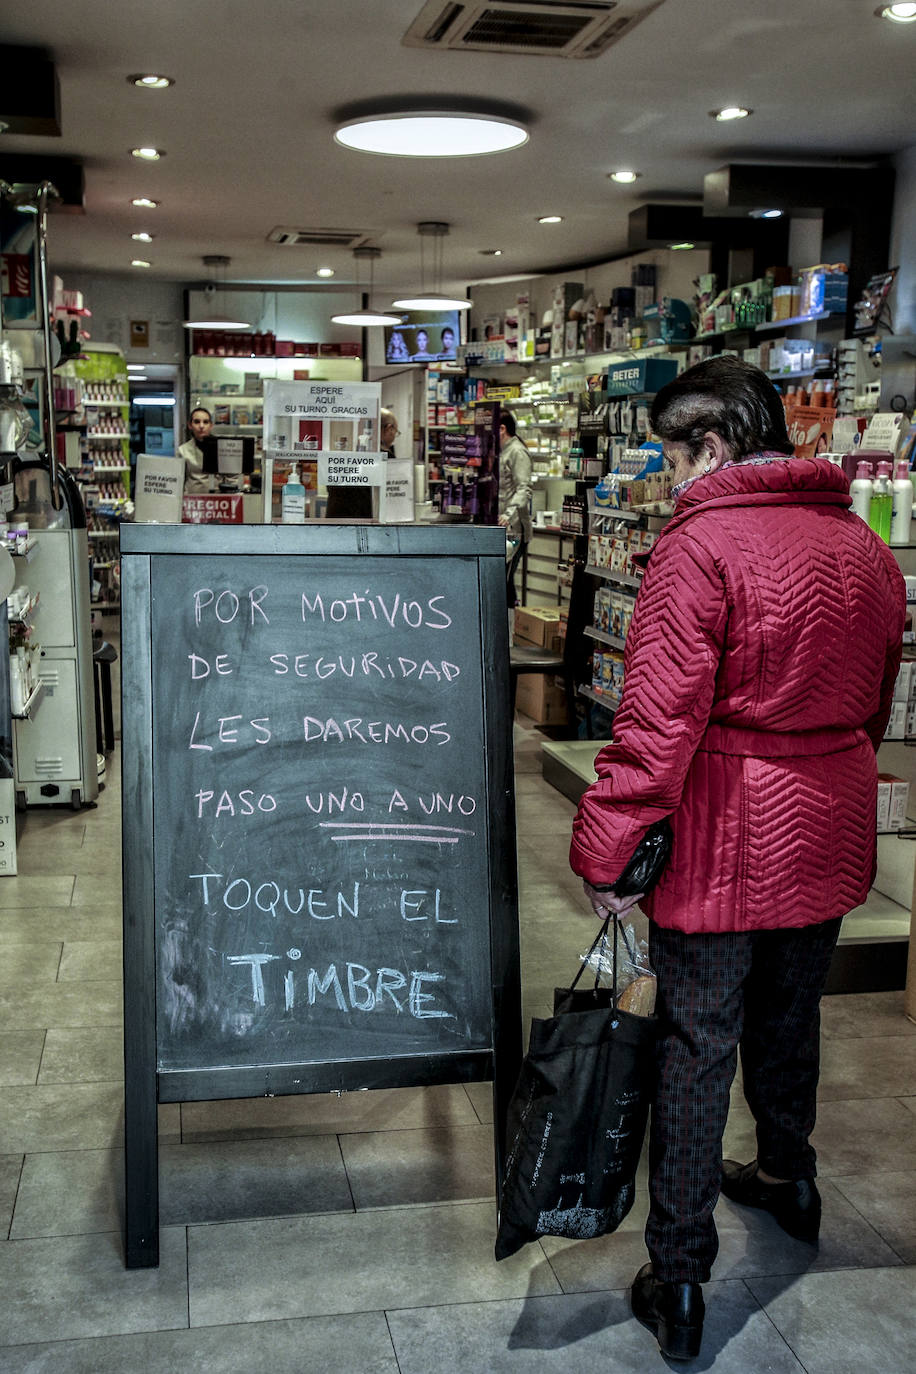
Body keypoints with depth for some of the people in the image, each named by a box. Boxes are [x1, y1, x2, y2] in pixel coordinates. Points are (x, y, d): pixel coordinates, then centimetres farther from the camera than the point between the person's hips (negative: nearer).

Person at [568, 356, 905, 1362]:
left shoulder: (701, 545, -18)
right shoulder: (862, 546, 5)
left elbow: (657, 720, -22)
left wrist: (605, 851, -16)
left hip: (725, 838, -7)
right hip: (828, 831, 7)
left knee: (695, 1047, 4)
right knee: (788, 1014, 26)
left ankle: (677, 1279, 14)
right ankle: (788, 1178, 48)